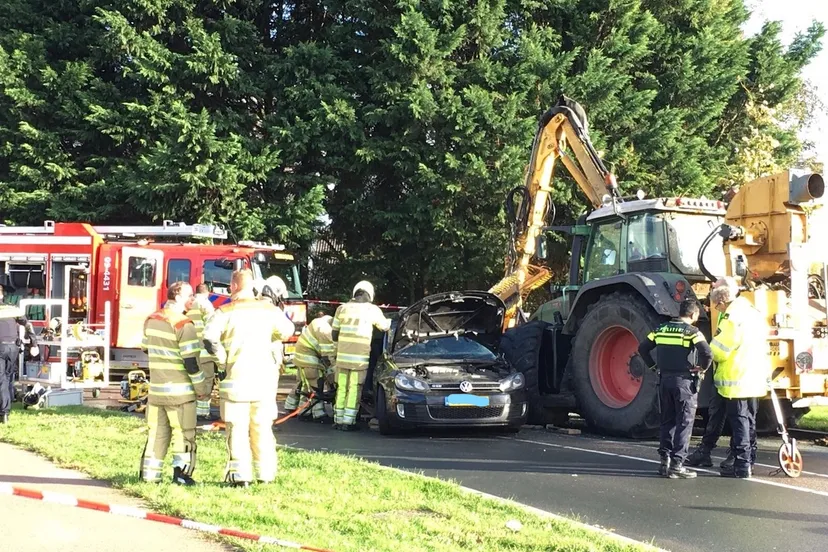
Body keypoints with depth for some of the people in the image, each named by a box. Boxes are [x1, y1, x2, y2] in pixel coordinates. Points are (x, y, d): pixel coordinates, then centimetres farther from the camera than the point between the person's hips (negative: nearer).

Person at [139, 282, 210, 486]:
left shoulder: (151, 320, 6)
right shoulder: (184, 325, -16)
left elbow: (146, 348, 18)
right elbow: (191, 361, -16)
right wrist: (201, 387, -6)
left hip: (155, 389, 6)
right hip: (179, 390, -6)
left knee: (157, 433, 13)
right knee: (183, 433, 4)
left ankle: (149, 475, 13)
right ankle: (181, 473, 1)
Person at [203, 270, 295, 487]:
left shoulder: (225, 312, -6)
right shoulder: (269, 309, 4)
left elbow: (209, 338, -19)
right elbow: (287, 330, 16)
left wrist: (223, 359, -7)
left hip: (236, 377, -3)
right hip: (264, 377, 3)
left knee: (237, 428, 4)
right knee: (262, 427, 12)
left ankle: (240, 474, 2)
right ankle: (265, 473, 15)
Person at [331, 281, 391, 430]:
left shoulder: (342, 308, 7)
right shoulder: (372, 310, 0)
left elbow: (334, 334, 11)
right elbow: (385, 327, 15)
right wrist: (391, 322, 37)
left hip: (342, 356, 3)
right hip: (360, 358, -3)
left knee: (341, 388, 11)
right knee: (355, 389, 1)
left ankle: (338, 419, 13)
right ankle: (348, 421, -1)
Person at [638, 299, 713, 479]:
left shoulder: (661, 329, 9)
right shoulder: (691, 331, -9)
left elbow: (643, 348, 12)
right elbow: (707, 353, -22)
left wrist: (654, 366, 14)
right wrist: (703, 368, -5)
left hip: (665, 380, 6)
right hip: (685, 381, -6)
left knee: (667, 421, 15)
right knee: (684, 423, 0)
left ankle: (665, 460, 14)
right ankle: (676, 464, -3)